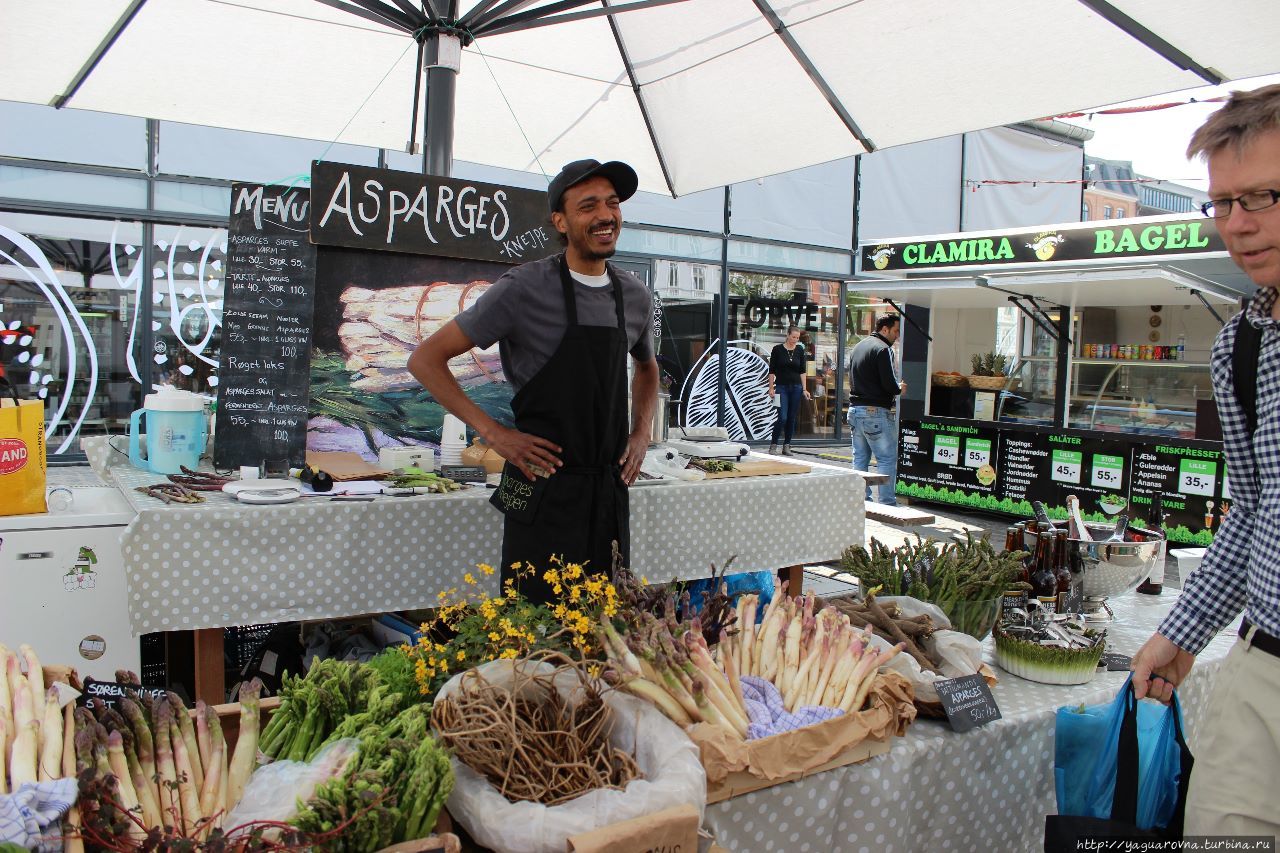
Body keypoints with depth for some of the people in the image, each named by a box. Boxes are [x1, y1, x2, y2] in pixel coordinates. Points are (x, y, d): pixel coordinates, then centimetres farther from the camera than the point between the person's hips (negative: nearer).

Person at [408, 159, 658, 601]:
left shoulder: (635, 296, 6)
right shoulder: (525, 288, -11)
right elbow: (425, 359, -9)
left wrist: (642, 432, 10)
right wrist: (494, 433, -14)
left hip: (610, 486, 6)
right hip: (545, 487, -5)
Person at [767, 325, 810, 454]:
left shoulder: (799, 350, 6)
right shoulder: (778, 349, -3)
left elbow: (802, 371, 9)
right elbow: (772, 370, -1)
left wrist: (804, 389, 4)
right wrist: (771, 388, -6)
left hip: (796, 388, 3)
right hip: (782, 387, -3)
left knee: (792, 418, 5)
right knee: (782, 418, -12)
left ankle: (787, 446, 14)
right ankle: (773, 444, 2)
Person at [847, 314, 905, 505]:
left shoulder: (859, 346, 16)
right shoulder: (883, 349, -11)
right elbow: (889, 385, -18)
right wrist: (900, 388, 4)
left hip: (855, 409, 9)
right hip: (875, 412, -8)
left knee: (860, 459, 12)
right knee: (887, 459, -2)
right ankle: (887, 502, -2)